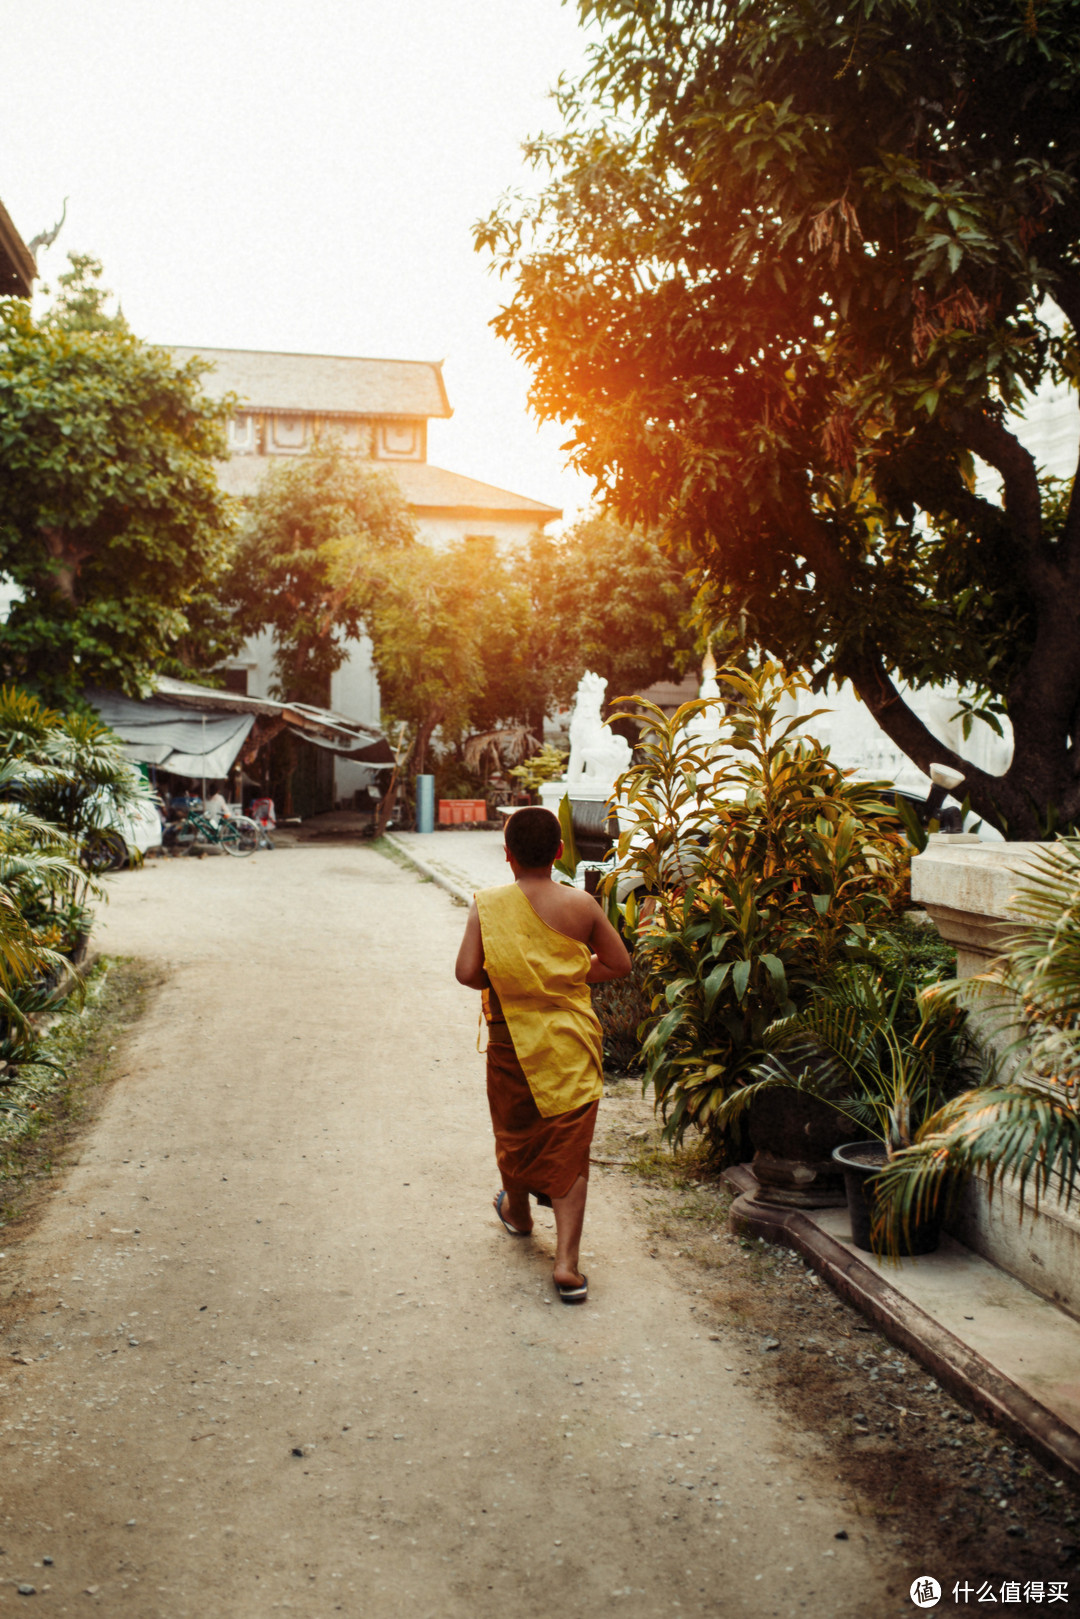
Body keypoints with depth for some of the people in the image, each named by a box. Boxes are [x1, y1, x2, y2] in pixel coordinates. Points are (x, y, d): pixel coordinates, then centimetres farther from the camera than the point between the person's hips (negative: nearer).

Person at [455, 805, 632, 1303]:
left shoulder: (487, 905, -10)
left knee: (514, 1135, 23)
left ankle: (518, 1212, 47)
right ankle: (567, 1261, -1)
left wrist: (500, 983, 5)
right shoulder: (581, 905, -7)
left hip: (512, 1039, 0)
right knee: (569, 1149, 5)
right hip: (573, 1042, 0)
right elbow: (618, 963, 0)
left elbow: (467, 972, -14)